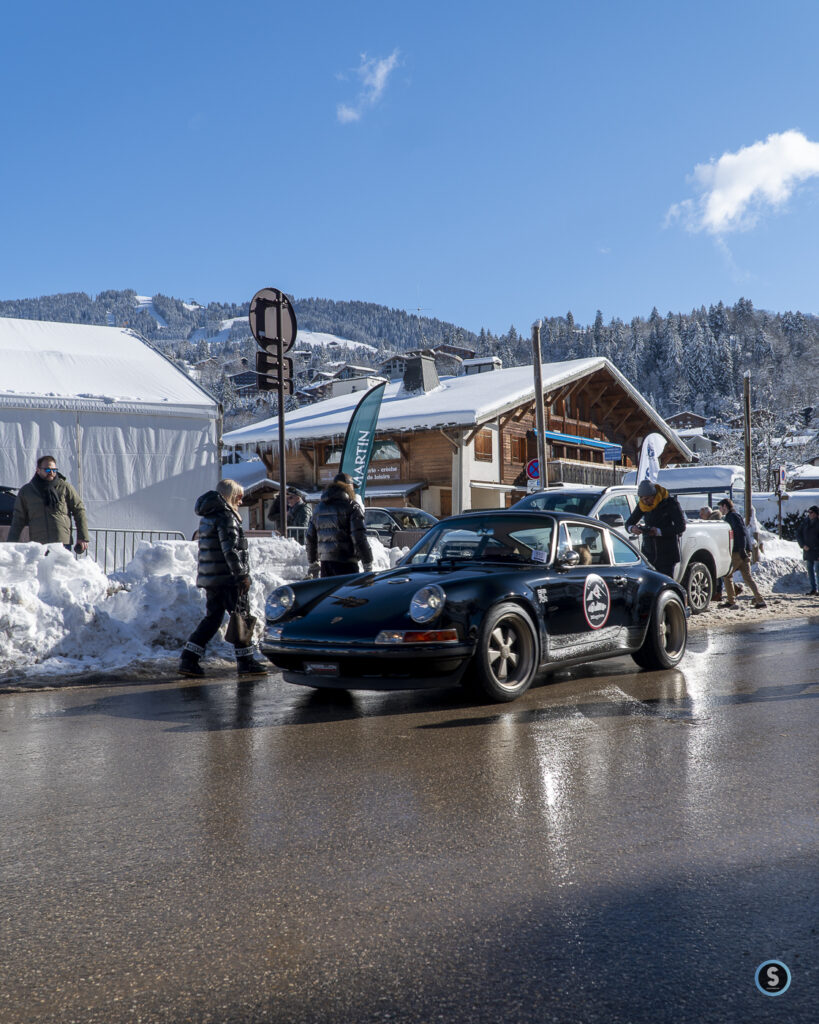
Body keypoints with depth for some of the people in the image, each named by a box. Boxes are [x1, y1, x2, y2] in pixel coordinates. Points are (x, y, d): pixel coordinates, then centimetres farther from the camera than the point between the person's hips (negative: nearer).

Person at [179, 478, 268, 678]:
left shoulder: (208, 516, 17)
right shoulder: (225, 516, -13)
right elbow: (231, 550, -20)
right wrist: (242, 575, -17)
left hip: (209, 577, 9)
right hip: (226, 578, -9)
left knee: (212, 618, 13)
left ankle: (188, 660, 8)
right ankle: (245, 661, 6)